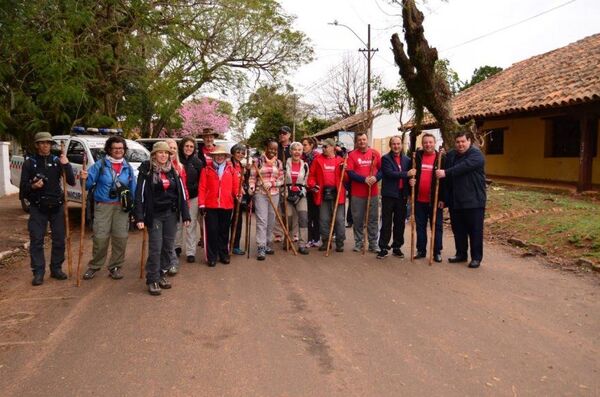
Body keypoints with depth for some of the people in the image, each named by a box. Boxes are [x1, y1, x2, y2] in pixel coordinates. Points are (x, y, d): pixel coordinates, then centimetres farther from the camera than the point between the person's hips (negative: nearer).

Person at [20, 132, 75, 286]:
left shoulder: (57, 161, 3)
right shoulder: (29, 163, 0)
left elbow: (71, 182, -4)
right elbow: (23, 186, -1)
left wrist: (66, 165, -17)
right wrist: (32, 186, -22)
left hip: (57, 207, 2)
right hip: (38, 208, -2)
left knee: (59, 240, 6)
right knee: (36, 241, -2)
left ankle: (56, 269, 19)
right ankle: (38, 272, 5)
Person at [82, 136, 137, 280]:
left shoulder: (128, 167, 9)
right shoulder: (100, 164, 0)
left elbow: (133, 188, 11)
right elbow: (89, 183, -3)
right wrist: (84, 178, -24)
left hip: (121, 207, 3)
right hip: (102, 205, -2)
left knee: (120, 238, 2)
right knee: (100, 238, -5)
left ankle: (115, 267, 16)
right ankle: (94, 266, 14)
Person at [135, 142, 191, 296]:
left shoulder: (173, 171, 8)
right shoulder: (146, 171, -4)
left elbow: (181, 193, 8)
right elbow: (139, 194, -8)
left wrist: (185, 215, 3)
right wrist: (139, 217, -15)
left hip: (171, 214, 4)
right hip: (154, 215, -4)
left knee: (168, 247, 7)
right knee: (155, 248, -5)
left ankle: (162, 274, 23)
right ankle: (152, 280, 5)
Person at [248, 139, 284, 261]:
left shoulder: (279, 163, 7)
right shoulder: (258, 161, -2)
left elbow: (281, 180, 7)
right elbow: (252, 178, -3)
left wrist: (271, 184, -10)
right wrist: (251, 189, -19)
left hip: (274, 195, 4)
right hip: (260, 194, -3)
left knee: (271, 221, 9)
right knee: (262, 220, -9)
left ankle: (268, 245, 23)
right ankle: (261, 248, -9)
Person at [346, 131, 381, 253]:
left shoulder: (375, 153, 6)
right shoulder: (352, 155, -1)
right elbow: (350, 173, -9)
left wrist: (376, 178, -16)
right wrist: (364, 179, -20)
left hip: (373, 192, 2)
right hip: (357, 193, -2)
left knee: (373, 219, 6)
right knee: (357, 219, 5)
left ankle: (373, 244, 14)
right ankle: (358, 243, 16)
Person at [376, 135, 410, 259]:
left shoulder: (407, 160, 11)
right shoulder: (385, 158, -2)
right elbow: (389, 173, -17)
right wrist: (406, 174, -23)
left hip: (402, 195, 4)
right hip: (388, 194, -4)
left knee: (400, 222, 9)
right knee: (386, 222, 0)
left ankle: (397, 247, 19)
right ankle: (383, 248, 6)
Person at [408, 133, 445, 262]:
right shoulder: (417, 156, 6)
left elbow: (445, 179, -6)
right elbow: (411, 173, 14)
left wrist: (442, 198, -10)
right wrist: (410, 180, -9)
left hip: (435, 200, -3)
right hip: (419, 199, 3)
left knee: (437, 226, 4)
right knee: (420, 226, 11)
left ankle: (437, 252, 13)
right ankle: (421, 250, 21)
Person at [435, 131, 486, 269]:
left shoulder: (476, 154, -10)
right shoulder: (450, 155, 12)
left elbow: (464, 167, -27)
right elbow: (445, 176, 13)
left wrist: (446, 173, -33)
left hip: (473, 201, -6)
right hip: (455, 201, 6)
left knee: (475, 230, 1)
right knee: (458, 230, 14)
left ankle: (476, 257, 10)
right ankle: (461, 254, 26)